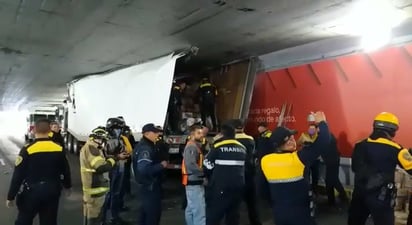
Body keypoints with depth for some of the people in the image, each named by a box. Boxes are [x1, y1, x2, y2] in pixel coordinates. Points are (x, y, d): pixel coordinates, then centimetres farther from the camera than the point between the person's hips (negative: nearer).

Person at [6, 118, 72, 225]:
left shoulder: (27, 150, -15)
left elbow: (18, 175, -12)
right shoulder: (59, 149, -6)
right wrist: (67, 186, 21)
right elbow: (66, 170, 5)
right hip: (52, 191, 3)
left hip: (32, 191, -2)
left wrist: (11, 196, 0)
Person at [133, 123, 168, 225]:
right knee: (153, 213, -1)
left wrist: (160, 164, 5)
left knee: (145, 212, 22)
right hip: (150, 186, -11)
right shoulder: (145, 148, -23)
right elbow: (144, 169, -34)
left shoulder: (145, 145, 11)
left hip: (146, 185, 11)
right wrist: (161, 165, -24)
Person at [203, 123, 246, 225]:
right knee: (233, 213, 16)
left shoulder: (218, 146, -8)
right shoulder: (242, 148, 9)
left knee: (213, 213, 2)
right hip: (239, 185, 6)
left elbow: (208, 163, 0)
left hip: (222, 186, -5)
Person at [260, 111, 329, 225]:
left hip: (278, 211, 5)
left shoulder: (265, 160, -9)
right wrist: (322, 122, -3)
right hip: (299, 212, -4)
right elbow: (323, 141, -18)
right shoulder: (297, 158, -21)